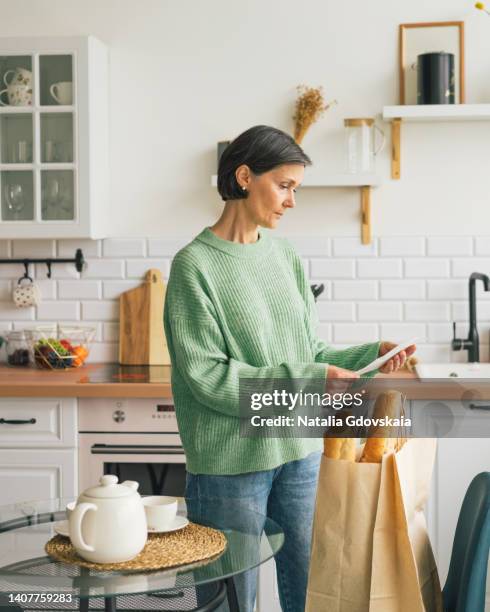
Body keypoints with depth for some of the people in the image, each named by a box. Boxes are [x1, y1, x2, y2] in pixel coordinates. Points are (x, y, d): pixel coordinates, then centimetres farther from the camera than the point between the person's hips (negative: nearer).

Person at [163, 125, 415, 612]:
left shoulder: (284, 256, 8)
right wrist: (309, 380, -19)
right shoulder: (195, 265, -10)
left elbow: (310, 353, 12)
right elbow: (208, 376, -15)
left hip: (299, 453, 6)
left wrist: (370, 355, -5)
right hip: (232, 462, -5)